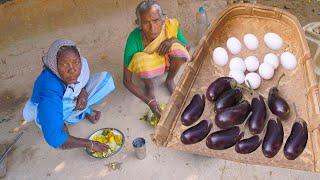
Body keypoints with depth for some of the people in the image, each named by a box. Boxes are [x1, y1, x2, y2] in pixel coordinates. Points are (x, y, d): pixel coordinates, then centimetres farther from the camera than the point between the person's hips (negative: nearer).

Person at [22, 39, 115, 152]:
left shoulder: (81, 64, -26)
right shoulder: (49, 91, -43)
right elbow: (54, 139, -45)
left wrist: (83, 92, -21)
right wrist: (90, 144, -37)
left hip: (73, 102, 5)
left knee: (106, 78, -11)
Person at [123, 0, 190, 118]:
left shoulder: (171, 25, -27)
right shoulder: (134, 39, -34)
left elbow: (187, 49, -7)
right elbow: (127, 81, -28)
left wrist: (175, 40, -30)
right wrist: (149, 101, -38)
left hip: (166, 62, 2)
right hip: (147, 68, -2)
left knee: (177, 49, -30)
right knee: (141, 60, -37)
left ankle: (169, 80, 1)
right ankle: (149, 86, -2)